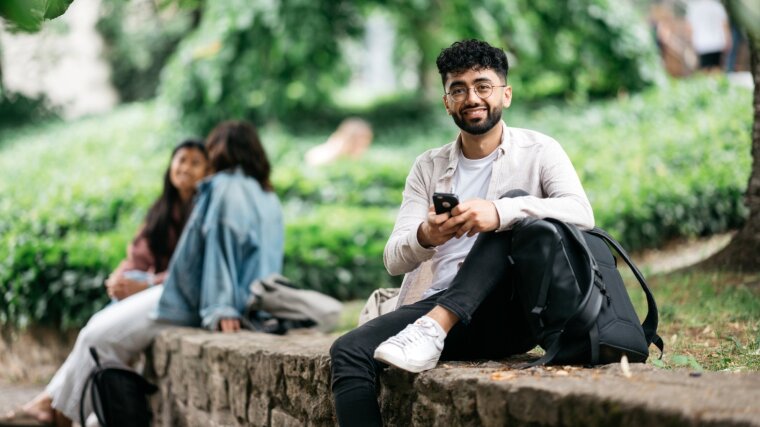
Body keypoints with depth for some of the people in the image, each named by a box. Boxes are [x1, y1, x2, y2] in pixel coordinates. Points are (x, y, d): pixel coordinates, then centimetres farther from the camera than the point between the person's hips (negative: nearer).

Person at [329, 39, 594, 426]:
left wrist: (501, 213, -33)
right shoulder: (428, 167, 14)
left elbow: (580, 213, -15)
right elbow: (394, 260, 5)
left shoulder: (538, 151, 5)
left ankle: (434, 329, -35)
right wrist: (424, 237, -21)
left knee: (517, 208, -25)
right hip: (435, 304, 3)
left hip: (508, 318, -3)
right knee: (348, 351, -22)